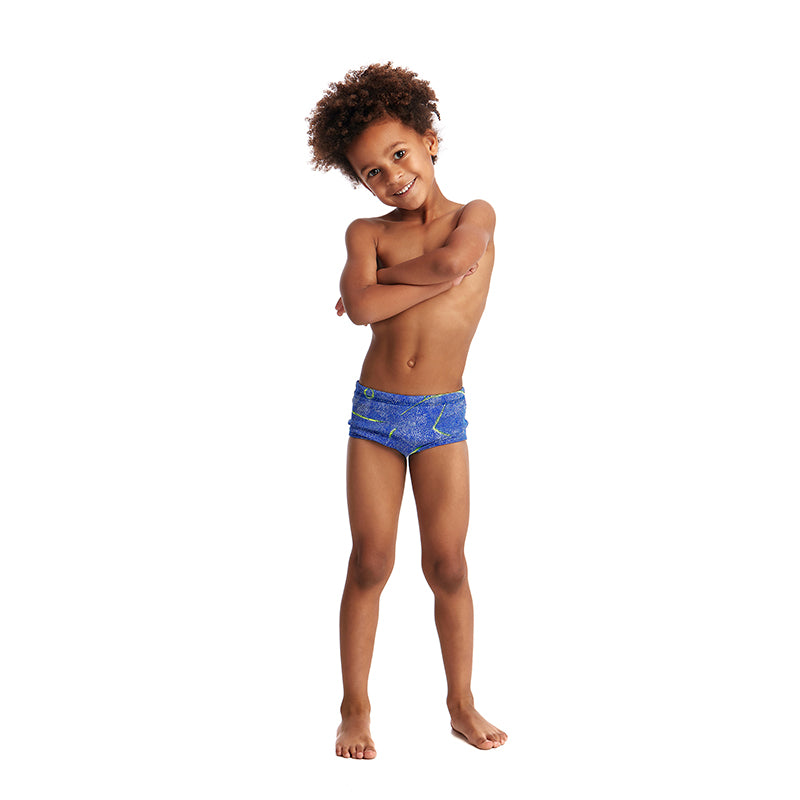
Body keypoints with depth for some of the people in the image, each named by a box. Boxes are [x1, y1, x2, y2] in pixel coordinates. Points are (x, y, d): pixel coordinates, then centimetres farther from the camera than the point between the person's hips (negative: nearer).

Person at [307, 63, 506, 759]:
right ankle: (356, 709, 16)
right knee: (370, 564, 3)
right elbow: (362, 308, -19)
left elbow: (453, 258, -21)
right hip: (375, 412, 0)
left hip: (443, 417, 0)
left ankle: (462, 704, 20)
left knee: (447, 565, 4)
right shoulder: (367, 232, 1)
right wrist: (443, 275, -15)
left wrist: (378, 275, -9)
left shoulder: (477, 216, 2)